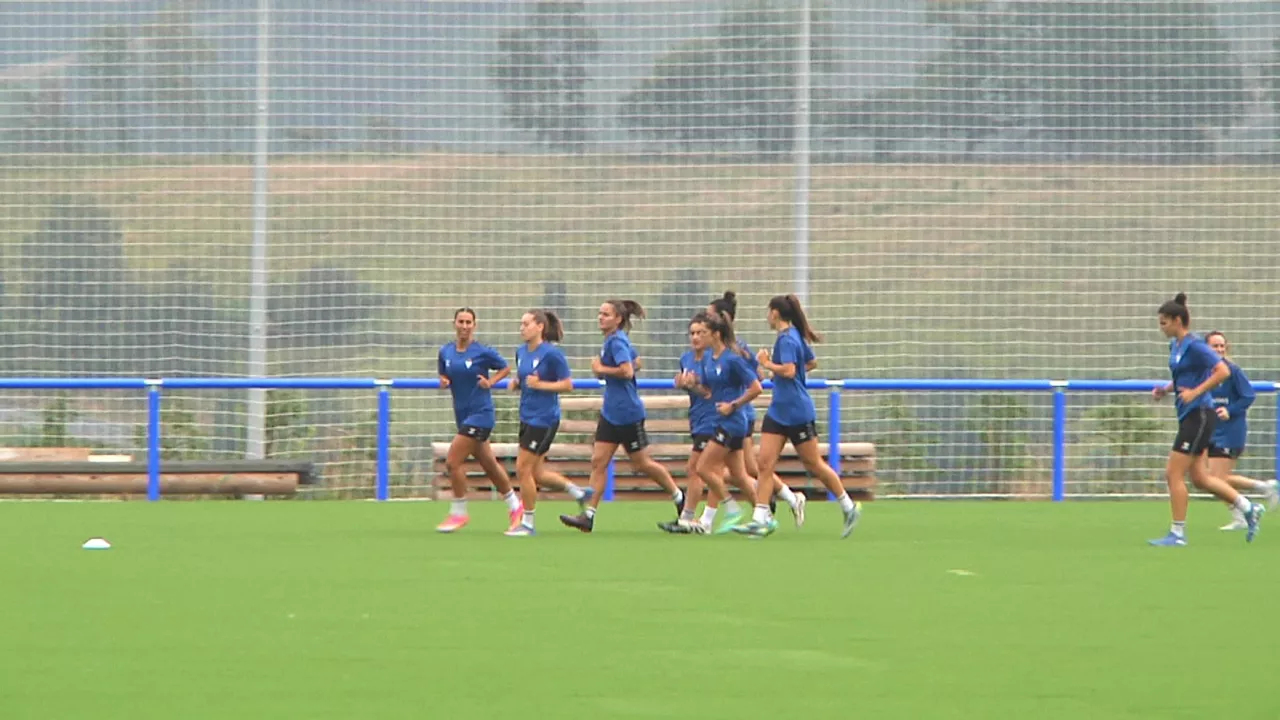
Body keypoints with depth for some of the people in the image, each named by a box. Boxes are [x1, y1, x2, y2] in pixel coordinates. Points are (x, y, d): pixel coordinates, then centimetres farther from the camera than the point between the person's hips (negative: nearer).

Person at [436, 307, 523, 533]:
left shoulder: (483, 352, -10)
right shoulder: (446, 352, 5)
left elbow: (505, 368, 3)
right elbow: (443, 376, 17)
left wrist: (490, 381, -13)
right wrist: (444, 381, -5)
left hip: (481, 413, -6)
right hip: (463, 414, 6)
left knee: (453, 462, -13)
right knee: (489, 465, 16)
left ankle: (459, 513, 0)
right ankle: (514, 504, 33)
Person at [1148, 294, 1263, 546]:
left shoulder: (1194, 346, -15)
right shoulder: (1175, 345, 13)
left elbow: (1223, 371, -21)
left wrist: (1195, 392, -22)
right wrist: (1165, 390, 9)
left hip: (1199, 415, -10)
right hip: (1189, 417, 10)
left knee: (1174, 474, -8)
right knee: (1200, 478, 13)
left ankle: (1178, 533, -2)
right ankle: (1248, 509, 22)